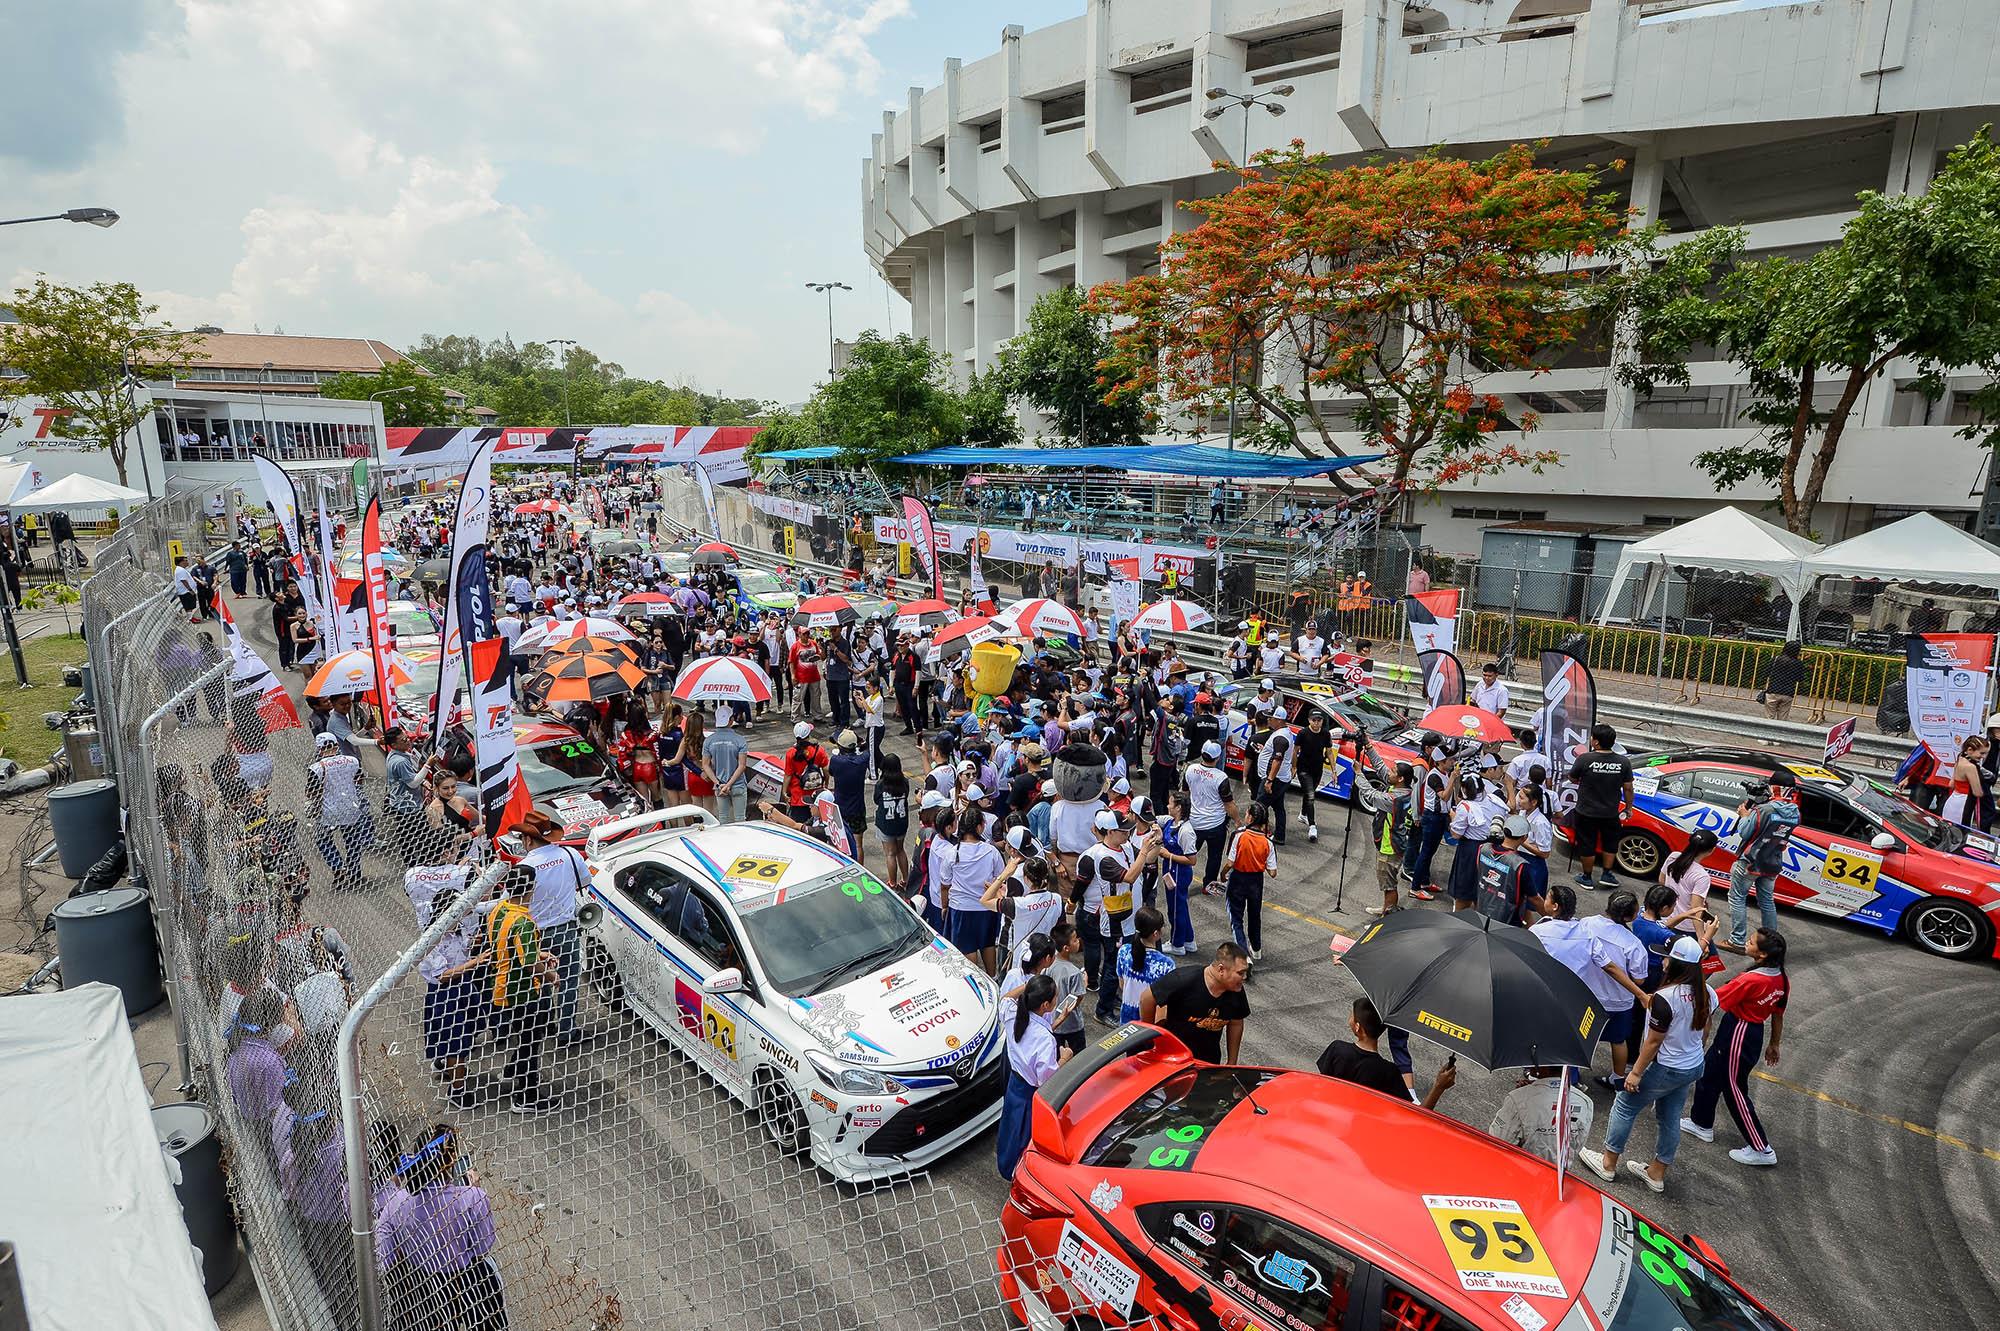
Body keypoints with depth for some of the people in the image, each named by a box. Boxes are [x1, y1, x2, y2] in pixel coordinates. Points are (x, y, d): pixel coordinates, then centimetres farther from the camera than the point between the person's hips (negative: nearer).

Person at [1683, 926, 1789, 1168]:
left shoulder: (1750, 980, -31)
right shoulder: (1781, 979, -5)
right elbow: (1778, 1016, 8)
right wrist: (1774, 1044, 22)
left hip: (1738, 1036, -9)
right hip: (1754, 1033, 9)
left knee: (1735, 1089, 9)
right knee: (1708, 1073, 22)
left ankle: (1761, 1149, 22)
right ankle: (1702, 1123, 39)